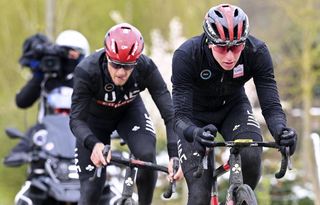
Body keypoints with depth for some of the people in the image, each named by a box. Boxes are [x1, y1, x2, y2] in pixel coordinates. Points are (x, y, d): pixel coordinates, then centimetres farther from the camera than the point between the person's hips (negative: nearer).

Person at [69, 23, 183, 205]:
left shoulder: (146, 68, -33)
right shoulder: (86, 71, -37)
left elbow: (169, 113, -34)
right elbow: (76, 119, -36)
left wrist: (175, 156, -47)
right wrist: (93, 145, -56)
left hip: (130, 111, 1)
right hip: (95, 118, -1)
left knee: (147, 155, -28)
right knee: (91, 190, -7)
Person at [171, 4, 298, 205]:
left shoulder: (257, 52, -28)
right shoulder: (186, 55, -33)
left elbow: (271, 105, -28)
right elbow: (180, 116, -36)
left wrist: (281, 130, -52)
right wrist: (195, 134, -59)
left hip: (233, 108, 2)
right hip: (197, 116, -2)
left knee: (251, 156, -30)